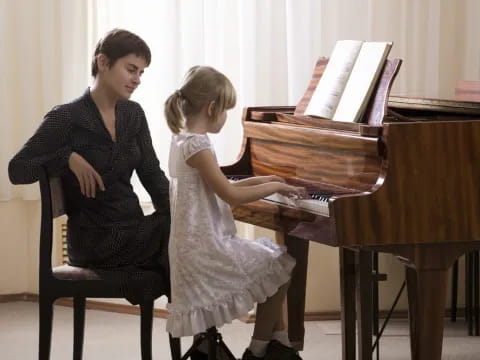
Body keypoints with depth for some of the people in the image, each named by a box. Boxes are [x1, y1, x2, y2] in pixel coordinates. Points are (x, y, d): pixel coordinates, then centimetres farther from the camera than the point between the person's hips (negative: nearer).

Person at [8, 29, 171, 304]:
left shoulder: (133, 114, 10)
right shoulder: (67, 118, -8)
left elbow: (152, 174, 11)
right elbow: (17, 170, -9)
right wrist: (69, 157, -23)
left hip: (133, 230, 6)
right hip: (94, 239, -6)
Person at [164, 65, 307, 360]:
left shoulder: (184, 141, 12)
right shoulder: (197, 146, -19)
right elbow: (231, 196, -22)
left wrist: (258, 180, 19)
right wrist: (275, 187, -11)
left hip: (202, 242, 10)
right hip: (206, 247, -10)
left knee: (274, 260, 19)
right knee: (280, 267, -2)